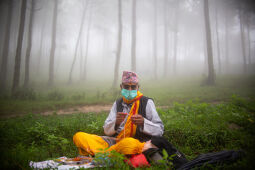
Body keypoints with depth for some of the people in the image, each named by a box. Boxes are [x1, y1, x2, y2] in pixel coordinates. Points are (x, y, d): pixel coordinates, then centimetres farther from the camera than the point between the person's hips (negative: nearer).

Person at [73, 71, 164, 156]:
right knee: (79, 137, -10)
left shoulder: (146, 102, -2)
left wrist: (143, 122, -23)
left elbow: (160, 130, -5)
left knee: (130, 143, -42)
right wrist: (116, 123, -17)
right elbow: (107, 130, 5)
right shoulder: (118, 103, 10)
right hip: (115, 142, 5)